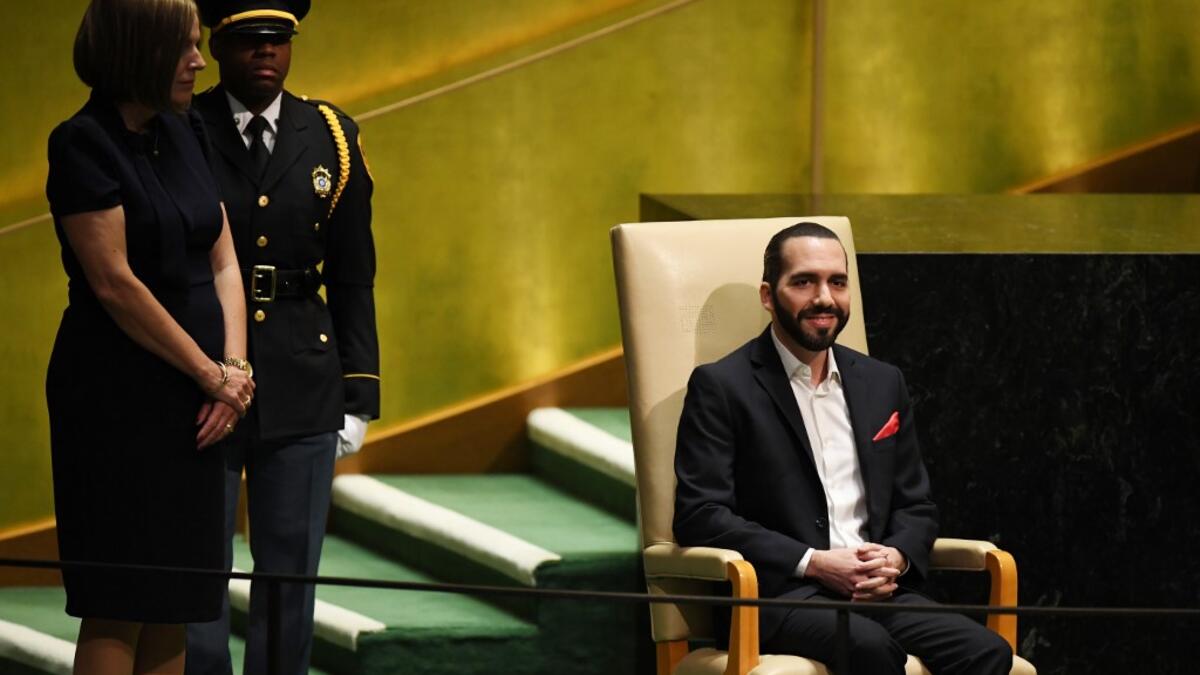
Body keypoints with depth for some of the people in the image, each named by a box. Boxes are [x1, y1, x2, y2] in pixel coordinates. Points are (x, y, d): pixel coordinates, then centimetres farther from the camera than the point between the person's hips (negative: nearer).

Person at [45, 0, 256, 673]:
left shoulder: (185, 133, 11)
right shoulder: (84, 144, -11)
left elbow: (222, 263, 11)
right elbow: (114, 284, -15)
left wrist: (234, 368, -5)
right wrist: (214, 374, -10)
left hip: (190, 401, 7)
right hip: (117, 394, -7)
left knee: (173, 607, 6)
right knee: (120, 610, -6)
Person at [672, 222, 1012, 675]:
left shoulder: (882, 383, 20)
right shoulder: (721, 387, 3)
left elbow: (916, 506, 22)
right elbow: (699, 515, -6)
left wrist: (895, 559, -2)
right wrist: (813, 563, -14)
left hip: (877, 589, 5)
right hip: (776, 595, -5)